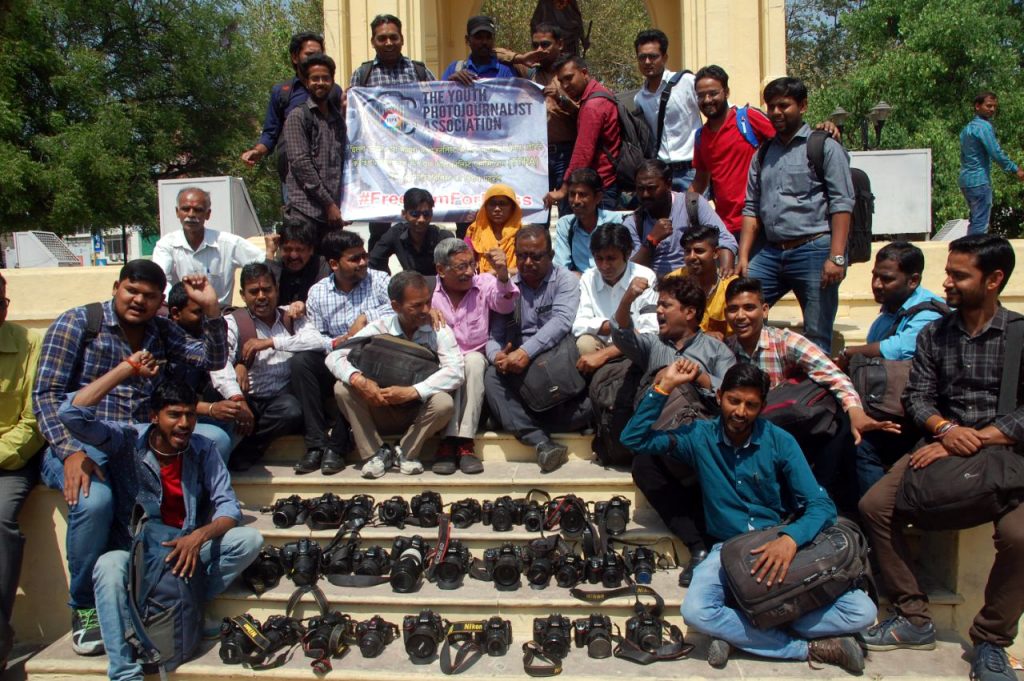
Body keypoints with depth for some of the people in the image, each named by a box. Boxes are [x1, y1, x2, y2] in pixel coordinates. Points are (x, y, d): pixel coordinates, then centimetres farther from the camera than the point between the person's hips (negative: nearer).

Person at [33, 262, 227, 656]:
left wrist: (211, 309, -4)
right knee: (95, 500, -35)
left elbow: (213, 360, 9)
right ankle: (85, 608, -8)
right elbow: (46, 395, -5)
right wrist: (71, 452, -20)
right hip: (80, 443, -4)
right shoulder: (76, 324, 2)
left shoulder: (162, 332, 16)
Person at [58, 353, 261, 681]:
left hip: (186, 548, 2)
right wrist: (128, 368, -21)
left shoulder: (202, 449, -5)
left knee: (250, 540, -20)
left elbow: (228, 506, -9)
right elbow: (72, 413, -25)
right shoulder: (127, 440, -10)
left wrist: (199, 536, -30)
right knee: (109, 566, -36)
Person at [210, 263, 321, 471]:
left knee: (292, 410, -33)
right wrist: (237, 399, -32)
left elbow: (318, 342, -8)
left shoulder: (291, 317, 12)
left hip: (284, 398, 2)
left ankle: (239, 460, -12)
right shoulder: (233, 322, 4)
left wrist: (270, 342, -15)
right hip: (251, 400, -2)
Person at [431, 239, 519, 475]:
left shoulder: (483, 283, -1)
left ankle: (465, 442, -32)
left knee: (474, 361, -33)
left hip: (475, 359, 0)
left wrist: (502, 275, -38)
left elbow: (505, 306, -19)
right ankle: (448, 441, -32)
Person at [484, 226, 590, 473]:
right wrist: (497, 355, -20)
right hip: (517, 371, 3)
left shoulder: (564, 280, 2)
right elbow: (495, 334, 5)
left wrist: (527, 352, -29)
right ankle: (542, 442, -31)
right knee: (492, 376, -28)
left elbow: (561, 322, -16)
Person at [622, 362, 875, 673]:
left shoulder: (780, 442, -7)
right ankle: (809, 648, -15)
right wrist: (665, 385, -16)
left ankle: (736, 631, -14)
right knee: (695, 612, -31)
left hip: (781, 548, 1)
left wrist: (791, 538, -31)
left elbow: (821, 506, -10)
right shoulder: (699, 436, -4)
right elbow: (633, 438, -9)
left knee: (862, 611, -20)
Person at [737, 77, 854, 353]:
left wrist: (836, 257, -16)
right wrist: (743, 256, 7)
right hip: (771, 253, 5)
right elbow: (752, 208, 17)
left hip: (814, 250, -5)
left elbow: (842, 204, -6)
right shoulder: (763, 153, 19)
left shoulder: (824, 147, 2)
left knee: (817, 338, -2)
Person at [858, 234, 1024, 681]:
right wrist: (946, 429, -16)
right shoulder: (933, 335, 10)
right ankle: (914, 618, -2)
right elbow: (917, 396, 4)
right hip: (943, 444, 4)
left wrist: (975, 440, -18)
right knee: (874, 506, -17)